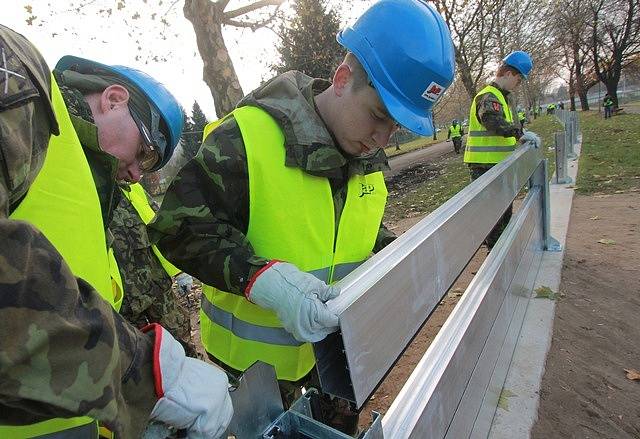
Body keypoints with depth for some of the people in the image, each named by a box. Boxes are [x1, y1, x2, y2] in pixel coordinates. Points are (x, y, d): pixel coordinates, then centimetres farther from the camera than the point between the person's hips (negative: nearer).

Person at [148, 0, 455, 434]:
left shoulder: (365, 153, -3)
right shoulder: (246, 138, -26)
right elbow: (179, 228, -23)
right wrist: (265, 279, -35)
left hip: (339, 336, 7)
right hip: (259, 351, -6)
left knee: (344, 422, 28)